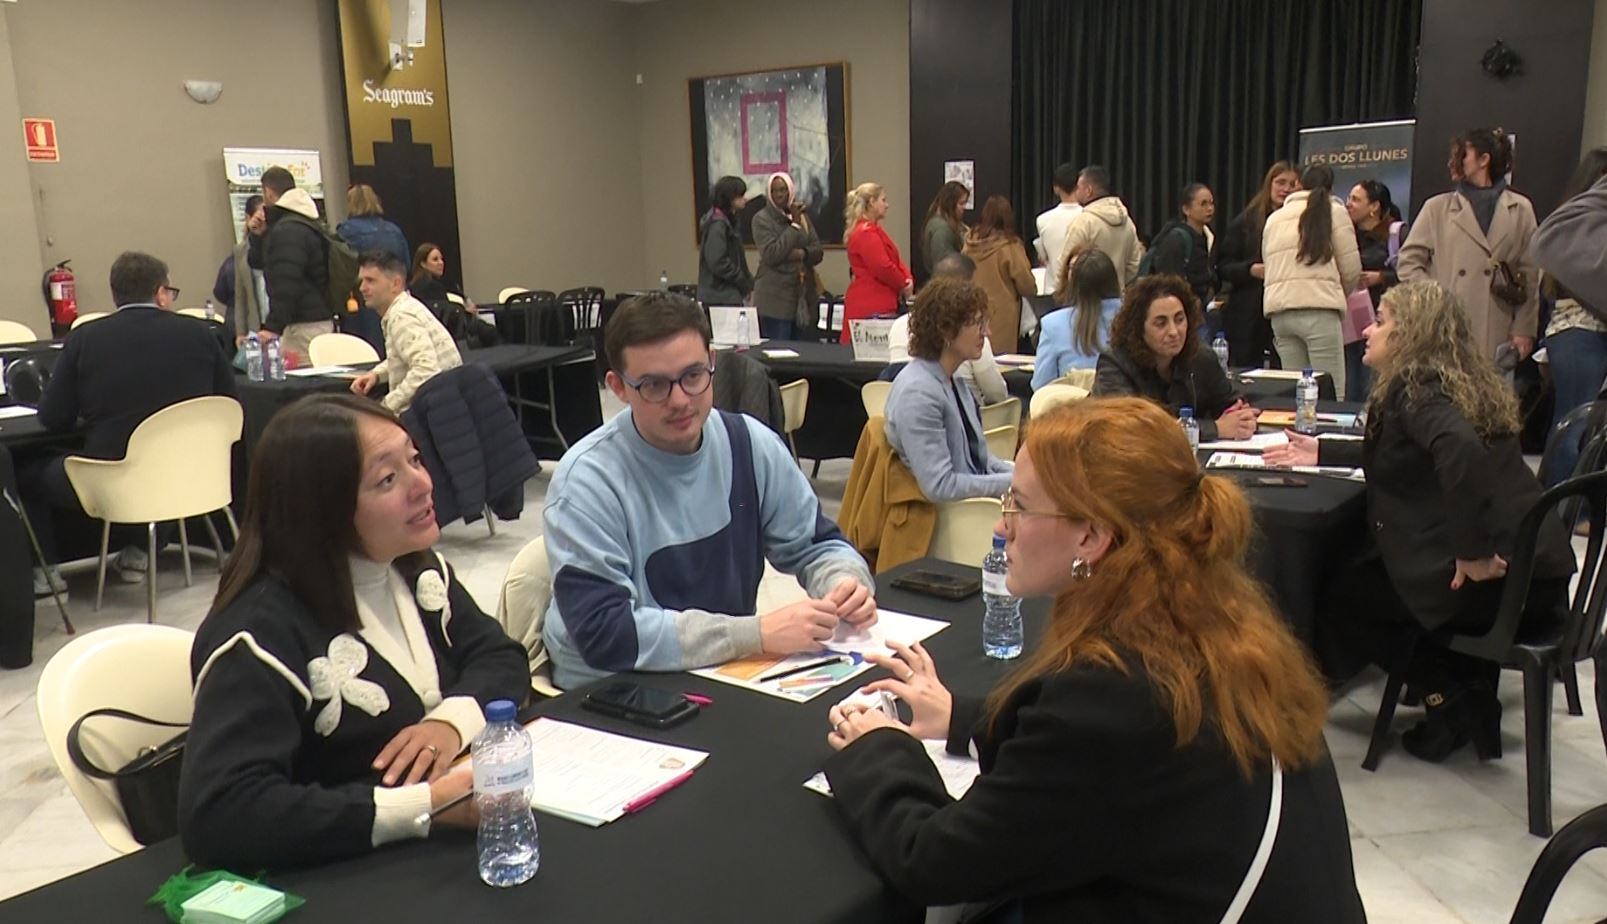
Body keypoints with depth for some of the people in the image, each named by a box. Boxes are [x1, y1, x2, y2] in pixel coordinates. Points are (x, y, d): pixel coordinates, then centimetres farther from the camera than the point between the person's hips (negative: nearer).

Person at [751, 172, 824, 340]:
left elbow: (819, 251, 9)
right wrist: (795, 224, -12)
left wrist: (802, 254, -14)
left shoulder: (802, 216, 13)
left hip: (803, 295, 5)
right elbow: (771, 255, -15)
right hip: (775, 298, -5)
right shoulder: (762, 219, -3)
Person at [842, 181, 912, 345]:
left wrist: (908, 279, 1)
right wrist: (904, 284, -5)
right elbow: (882, 268, -21)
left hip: (878, 303, 10)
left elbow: (895, 261, 20)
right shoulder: (866, 233, -14)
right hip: (870, 306, -10)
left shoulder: (874, 230, 21)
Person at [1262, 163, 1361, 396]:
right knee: (1330, 393, -4)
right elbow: (1351, 269, 5)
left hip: (1278, 308, 5)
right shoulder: (1334, 212, 7)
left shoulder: (1274, 218, 20)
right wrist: (1339, 294, 23)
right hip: (1319, 309, -5)